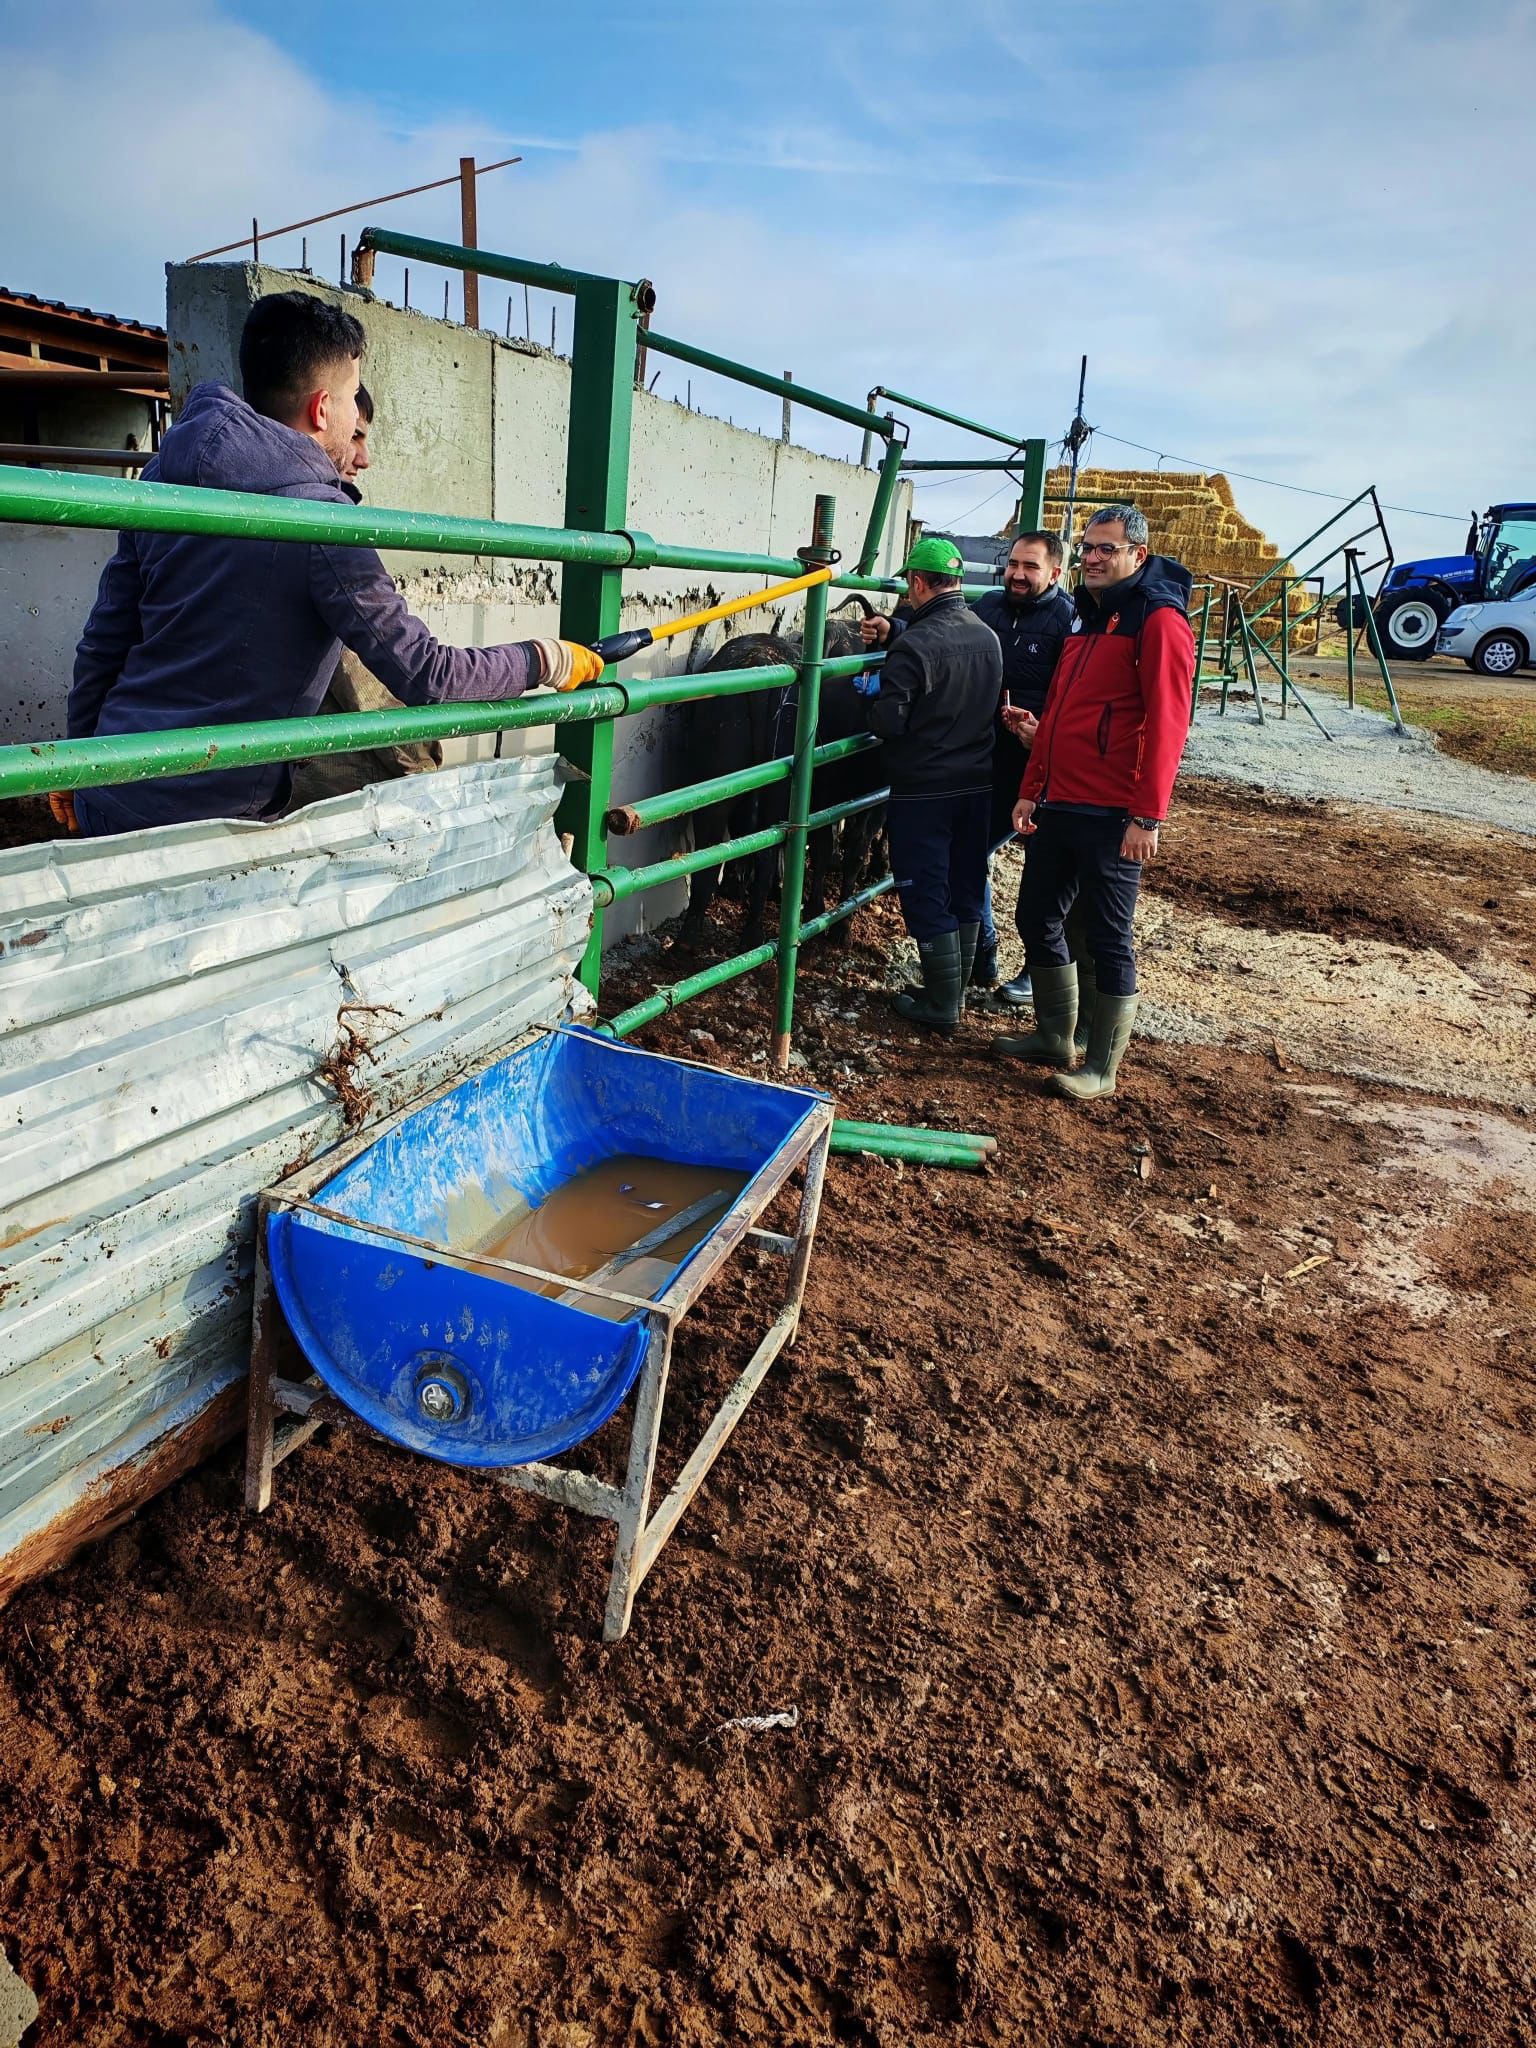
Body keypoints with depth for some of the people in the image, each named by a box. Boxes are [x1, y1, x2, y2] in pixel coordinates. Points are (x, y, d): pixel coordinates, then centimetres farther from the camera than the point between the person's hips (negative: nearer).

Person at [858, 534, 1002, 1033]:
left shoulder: (914, 645, -18)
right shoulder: (988, 637, 6)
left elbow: (888, 722, -20)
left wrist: (871, 690, 4)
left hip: (922, 791, -7)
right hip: (977, 784, 7)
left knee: (926, 896, 2)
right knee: (966, 891, 15)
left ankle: (942, 1004, 7)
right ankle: (957, 988, 27)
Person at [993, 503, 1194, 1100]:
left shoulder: (1158, 619, -9)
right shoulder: (1086, 615, 17)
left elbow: (1167, 724, -16)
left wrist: (1147, 816, -21)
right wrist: (1031, 790, 15)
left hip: (1111, 816, -8)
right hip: (1058, 805, 9)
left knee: (1108, 940, 0)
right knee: (1037, 920, 14)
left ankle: (1101, 1069, 10)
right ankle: (1053, 1035, 30)